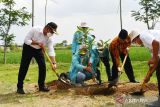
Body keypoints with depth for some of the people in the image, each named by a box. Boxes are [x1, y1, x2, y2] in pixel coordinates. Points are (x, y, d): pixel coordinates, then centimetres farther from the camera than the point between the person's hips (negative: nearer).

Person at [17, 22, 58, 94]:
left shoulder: (50, 38, -18)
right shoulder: (35, 29, -28)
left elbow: (51, 50, -21)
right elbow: (26, 40, -24)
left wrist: (54, 63, -30)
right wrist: (37, 43, -31)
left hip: (38, 50, 4)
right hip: (28, 48, -4)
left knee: (43, 66, -7)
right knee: (23, 67, -5)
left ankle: (41, 86, 5)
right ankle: (19, 87, 2)